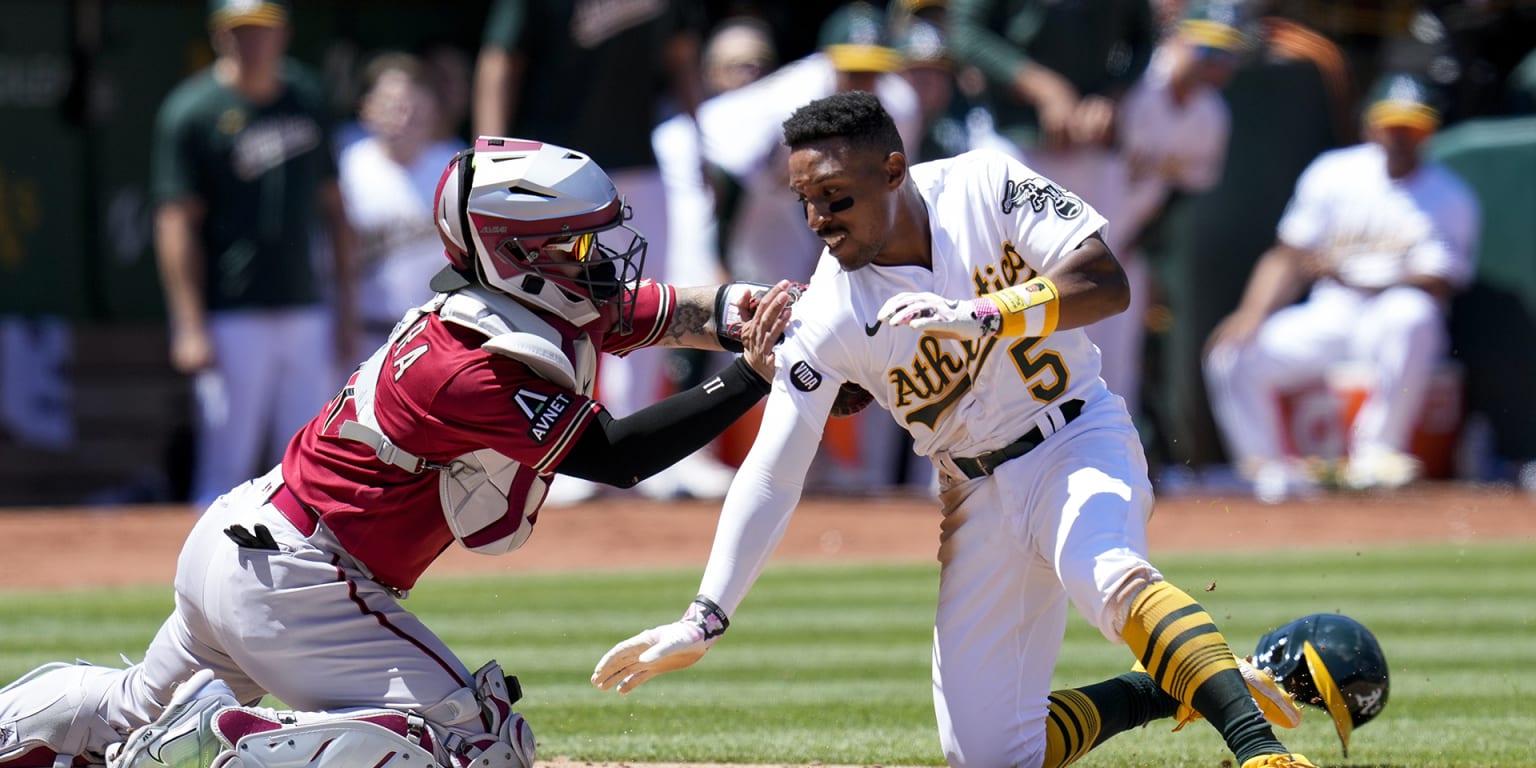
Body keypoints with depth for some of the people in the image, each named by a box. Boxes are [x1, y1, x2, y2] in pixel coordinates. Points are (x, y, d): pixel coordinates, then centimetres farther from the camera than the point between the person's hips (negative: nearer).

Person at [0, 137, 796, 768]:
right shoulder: (477, 378, -26)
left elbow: (664, 310, 2)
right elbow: (610, 456, -22)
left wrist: (740, 316, -19)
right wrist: (748, 381, -26)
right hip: (295, 586, -10)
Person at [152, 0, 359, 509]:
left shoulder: (306, 97, 11)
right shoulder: (191, 112, -6)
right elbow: (176, 223, -9)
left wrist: (345, 302, 13)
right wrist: (190, 327, -15)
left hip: (305, 311, 5)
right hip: (232, 319, -5)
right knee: (225, 472, -4)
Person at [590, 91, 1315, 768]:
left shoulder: (985, 187, -15)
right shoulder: (826, 318, -13)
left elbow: (1106, 282, -24)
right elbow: (772, 474, -13)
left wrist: (981, 315, -37)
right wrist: (704, 619, -22)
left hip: (1080, 441, -4)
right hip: (978, 495, 4)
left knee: (1108, 575, -38)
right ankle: (1177, 688, 14)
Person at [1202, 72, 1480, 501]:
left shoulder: (1451, 197, -2)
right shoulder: (1332, 173, 7)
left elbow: (1438, 285, -14)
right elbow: (1288, 257, 8)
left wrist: (1353, 281, -25)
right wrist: (1253, 313, -10)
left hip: (1393, 320, -3)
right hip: (1328, 319, 3)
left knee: (1410, 314, -39)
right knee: (1232, 356, -19)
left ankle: (1377, 449, -28)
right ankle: (1269, 467, -7)